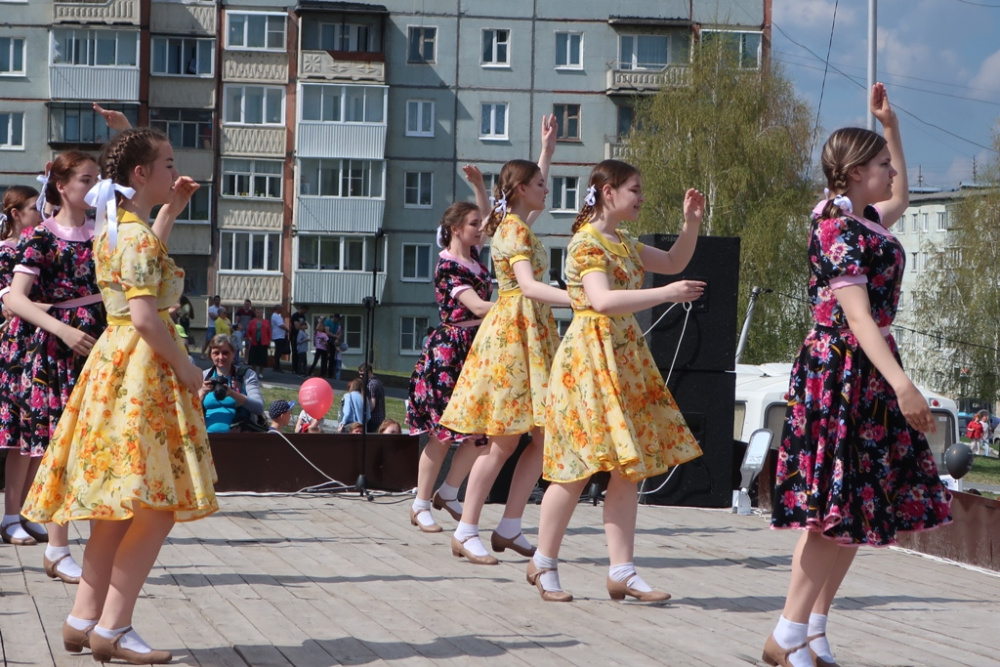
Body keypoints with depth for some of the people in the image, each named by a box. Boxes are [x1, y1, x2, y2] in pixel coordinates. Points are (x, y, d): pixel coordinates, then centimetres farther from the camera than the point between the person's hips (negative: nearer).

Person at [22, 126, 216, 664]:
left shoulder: (116, 230, 14)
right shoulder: (138, 234, -15)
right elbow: (145, 316, -23)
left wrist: (171, 211, 29)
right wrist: (184, 367, -13)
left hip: (115, 364, 10)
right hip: (141, 371, -10)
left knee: (119, 508, 12)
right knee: (158, 505, -7)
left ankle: (84, 620, 14)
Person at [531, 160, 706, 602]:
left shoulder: (623, 245, 17)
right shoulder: (586, 243, -12)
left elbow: (674, 262, 26)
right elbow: (602, 300, -26)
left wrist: (691, 224, 10)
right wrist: (665, 294, -25)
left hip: (627, 359, 9)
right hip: (590, 359, -9)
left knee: (629, 466, 4)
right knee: (579, 468, -5)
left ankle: (622, 571, 6)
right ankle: (543, 563, 9)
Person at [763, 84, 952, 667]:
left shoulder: (865, 220, 13)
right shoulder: (839, 231, -15)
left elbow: (901, 197, 38)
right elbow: (858, 316, -24)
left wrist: (891, 126, 30)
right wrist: (901, 384, -31)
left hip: (870, 374, 10)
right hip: (843, 372, -10)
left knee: (860, 509, 8)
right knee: (838, 508, -10)